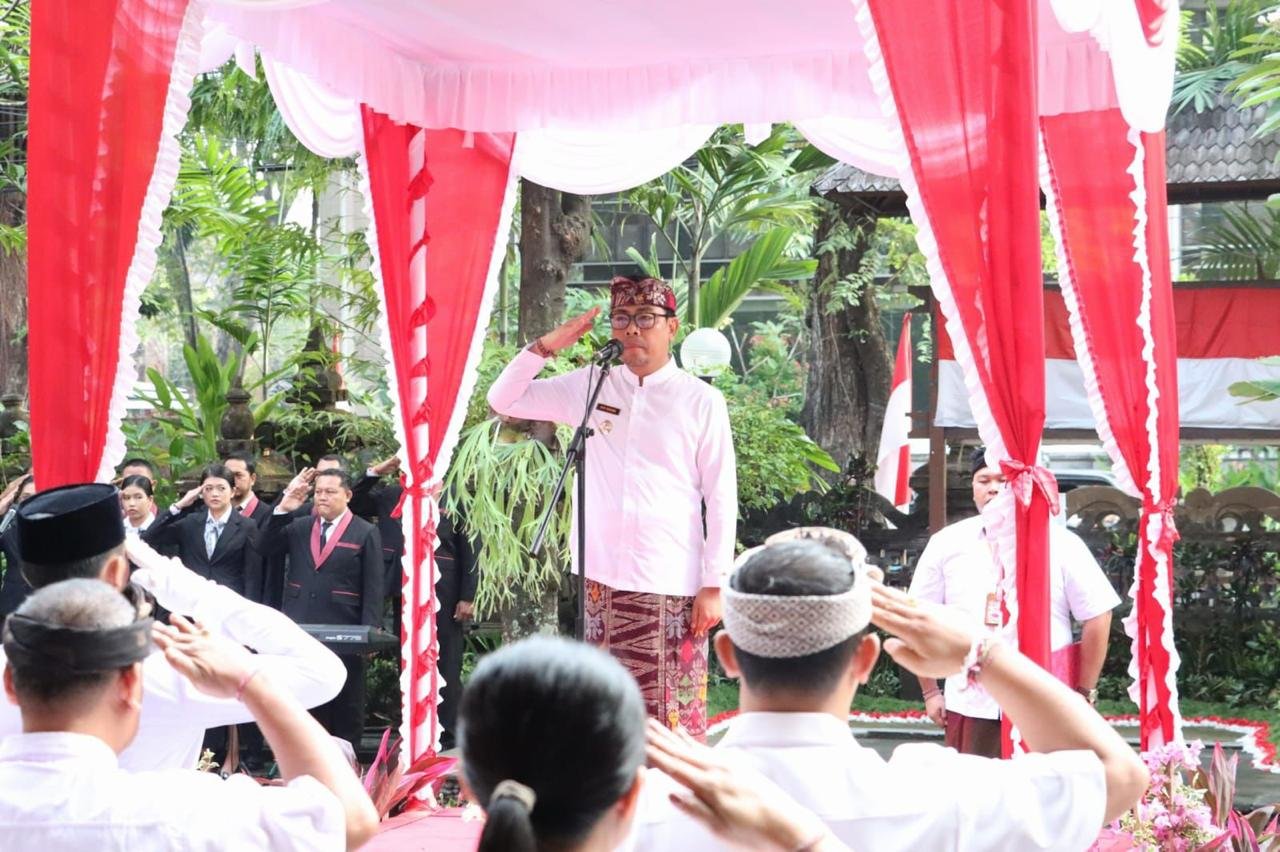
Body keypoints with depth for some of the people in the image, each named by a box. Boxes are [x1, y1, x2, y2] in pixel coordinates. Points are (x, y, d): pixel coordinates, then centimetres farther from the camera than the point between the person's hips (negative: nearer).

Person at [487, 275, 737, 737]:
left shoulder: (701, 401, -2)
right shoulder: (590, 385, 8)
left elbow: (721, 499, -1)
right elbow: (503, 400, 13)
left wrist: (713, 584, -5)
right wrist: (546, 346, -1)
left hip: (673, 581, -3)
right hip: (605, 577, 3)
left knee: (674, 712, -2)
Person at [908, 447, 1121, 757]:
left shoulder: (1062, 544, -1)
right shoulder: (946, 544, 4)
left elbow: (1097, 617, 1)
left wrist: (1085, 694, 1)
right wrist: (930, 692, 9)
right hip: (969, 706, 2)